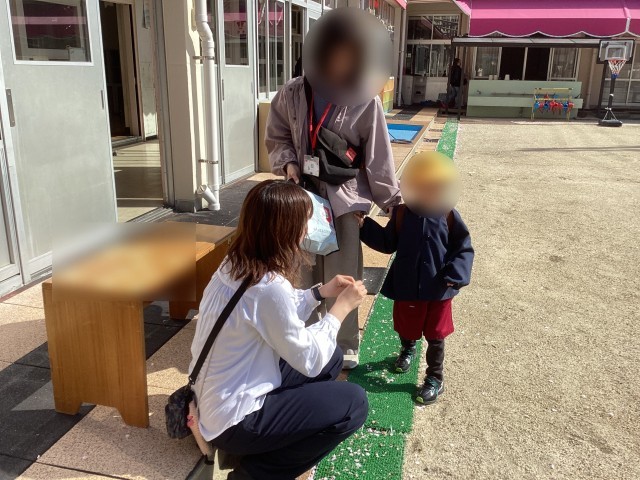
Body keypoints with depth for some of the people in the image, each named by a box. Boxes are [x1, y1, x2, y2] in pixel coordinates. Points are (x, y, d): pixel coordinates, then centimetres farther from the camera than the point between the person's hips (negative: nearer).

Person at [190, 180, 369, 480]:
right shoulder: (268, 286, -29)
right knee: (353, 403, -5)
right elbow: (310, 360, -18)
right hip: (232, 421, -9)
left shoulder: (235, 263, -2)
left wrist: (321, 293, 7)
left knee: (332, 359, 14)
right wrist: (341, 307, -7)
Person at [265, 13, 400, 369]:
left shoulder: (365, 100, -10)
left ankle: (345, 345, 24)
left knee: (342, 278, 4)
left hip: (345, 197, -2)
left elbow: (377, 156, -5)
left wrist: (392, 201, -2)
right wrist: (288, 163, -9)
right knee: (305, 273, 14)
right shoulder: (293, 94, -4)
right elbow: (277, 137, 10)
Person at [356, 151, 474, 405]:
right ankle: (408, 349, 56)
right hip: (406, 286, 2)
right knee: (405, 326, 22)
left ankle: (435, 379, 28)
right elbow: (388, 243, 4)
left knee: (435, 336, 9)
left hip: (438, 289, -2)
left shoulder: (449, 216, -12)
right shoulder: (402, 213, -6)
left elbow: (463, 249, -6)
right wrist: (365, 226, -5)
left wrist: (455, 274, -18)